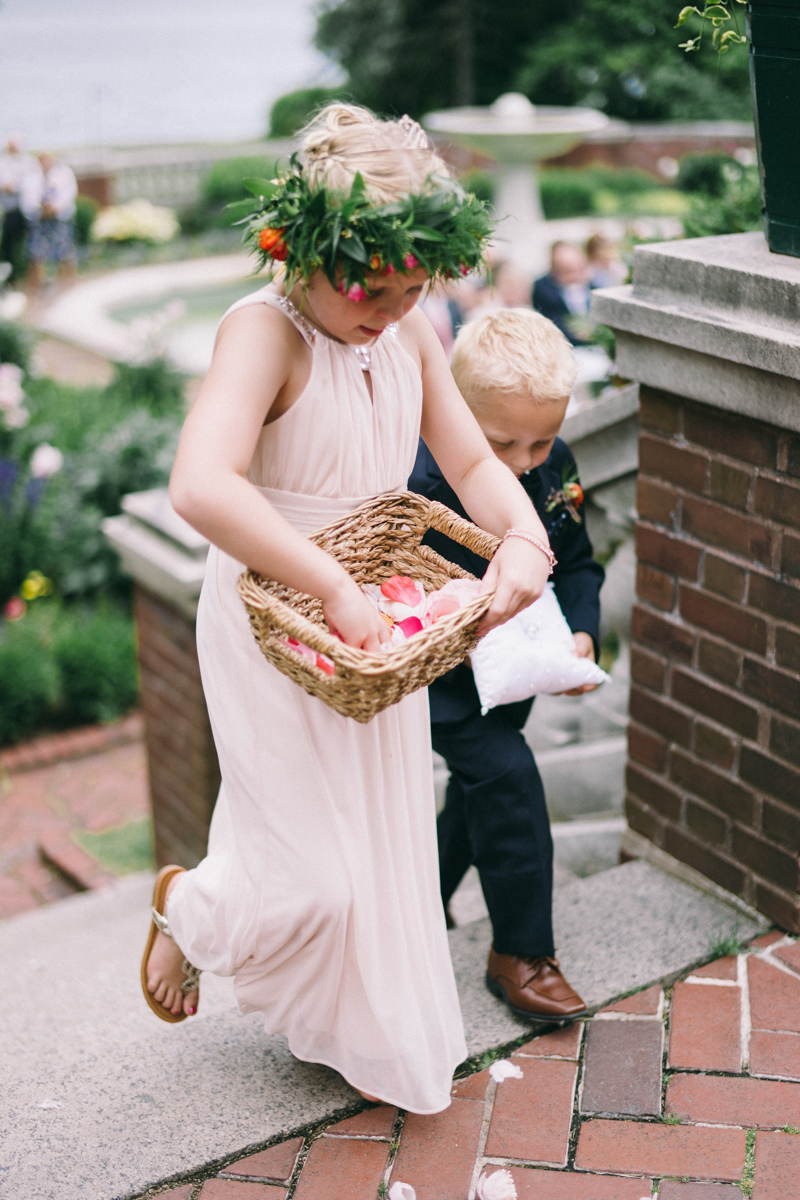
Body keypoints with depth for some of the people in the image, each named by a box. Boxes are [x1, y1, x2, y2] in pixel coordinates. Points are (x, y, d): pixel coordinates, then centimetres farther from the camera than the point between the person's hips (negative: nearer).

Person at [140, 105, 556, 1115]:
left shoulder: (409, 335, -2)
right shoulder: (265, 330, -24)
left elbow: (474, 464, 2)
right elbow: (201, 488, -40)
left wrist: (522, 538, -20)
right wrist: (334, 588, -37)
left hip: (375, 625, 7)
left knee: (379, 836, 18)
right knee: (314, 873, -1)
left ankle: (373, 1038, 42)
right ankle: (185, 905, 34)